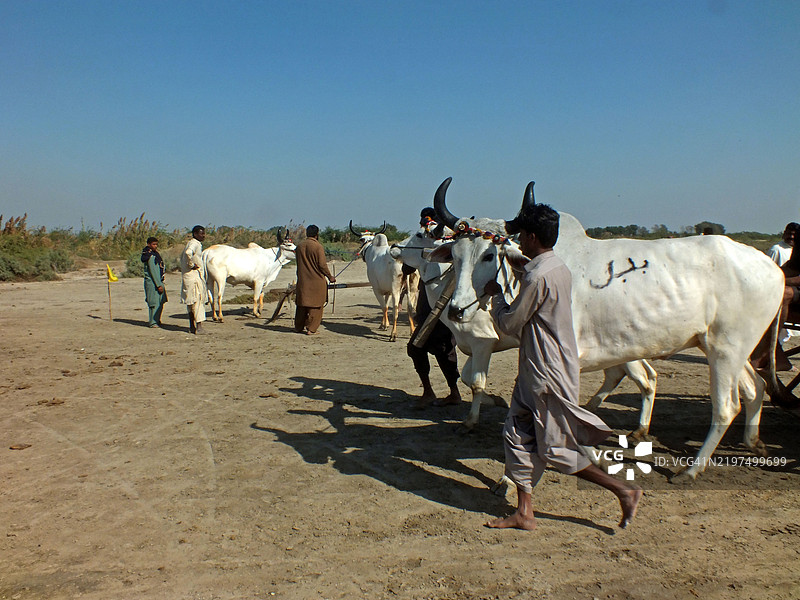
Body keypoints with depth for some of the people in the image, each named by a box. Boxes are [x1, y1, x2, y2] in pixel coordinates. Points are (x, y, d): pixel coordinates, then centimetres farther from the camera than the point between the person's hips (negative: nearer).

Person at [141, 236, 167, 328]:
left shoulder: (155, 254, 14)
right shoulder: (151, 256, -15)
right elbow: (153, 271, -19)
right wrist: (159, 285, -19)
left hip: (158, 281, 9)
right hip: (152, 282, -9)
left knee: (160, 302, 13)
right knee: (155, 303, -5)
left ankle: (156, 320, 24)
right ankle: (152, 322, 1)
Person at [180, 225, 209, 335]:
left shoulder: (191, 243, 18)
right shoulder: (195, 244, -13)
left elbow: (182, 256, 29)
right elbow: (188, 253, -35)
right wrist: (192, 265, -22)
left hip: (187, 276, 10)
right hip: (194, 276, -10)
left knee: (191, 302, 13)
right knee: (198, 301, -7)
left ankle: (192, 327, 20)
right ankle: (199, 328, -7)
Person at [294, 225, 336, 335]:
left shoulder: (299, 246, 6)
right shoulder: (318, 247, -12)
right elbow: (322, 265, -14)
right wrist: (330, 276, -1)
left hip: (302, 281, 5)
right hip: (316, 280, -5)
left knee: (301, 304, 15)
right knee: (315, 305, 3)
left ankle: (299, 327, 23)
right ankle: (311, 328, 1)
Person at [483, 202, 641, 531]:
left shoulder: (537, 277, -21)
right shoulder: (559, 268, 8)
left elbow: (509, 323, -13)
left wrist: (496, 295, 4)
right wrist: (526, 264, 26)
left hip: (547, 373, -10)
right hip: (537, 370, 10)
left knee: (556, 449, 1)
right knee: (517, 434, 12)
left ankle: (624, 490, 12)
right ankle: (524, 513, 19)